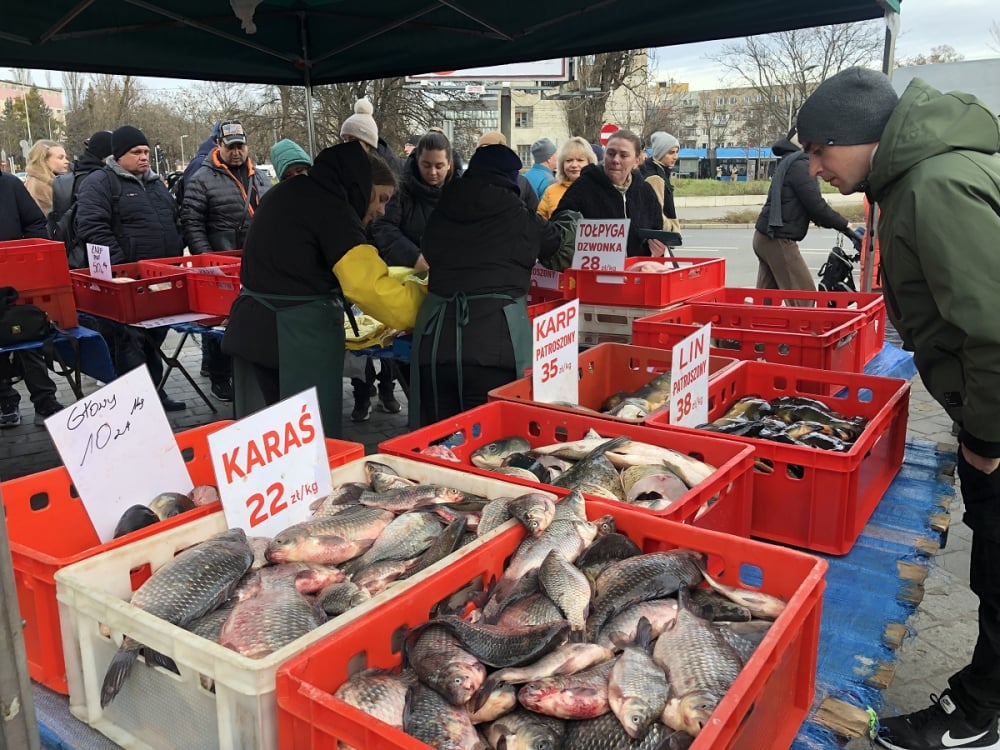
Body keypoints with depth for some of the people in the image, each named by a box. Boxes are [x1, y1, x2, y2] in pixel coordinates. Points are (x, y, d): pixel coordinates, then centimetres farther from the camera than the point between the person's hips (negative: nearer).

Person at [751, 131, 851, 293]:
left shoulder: (790, 162, 19)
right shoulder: (800, 165, -12)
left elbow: (808, 205, 20)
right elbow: (816, 205, -16)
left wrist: (838, 224, 13)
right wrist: (844, 225, -3)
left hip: (767, 237, 10)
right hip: (778, 239, -10)